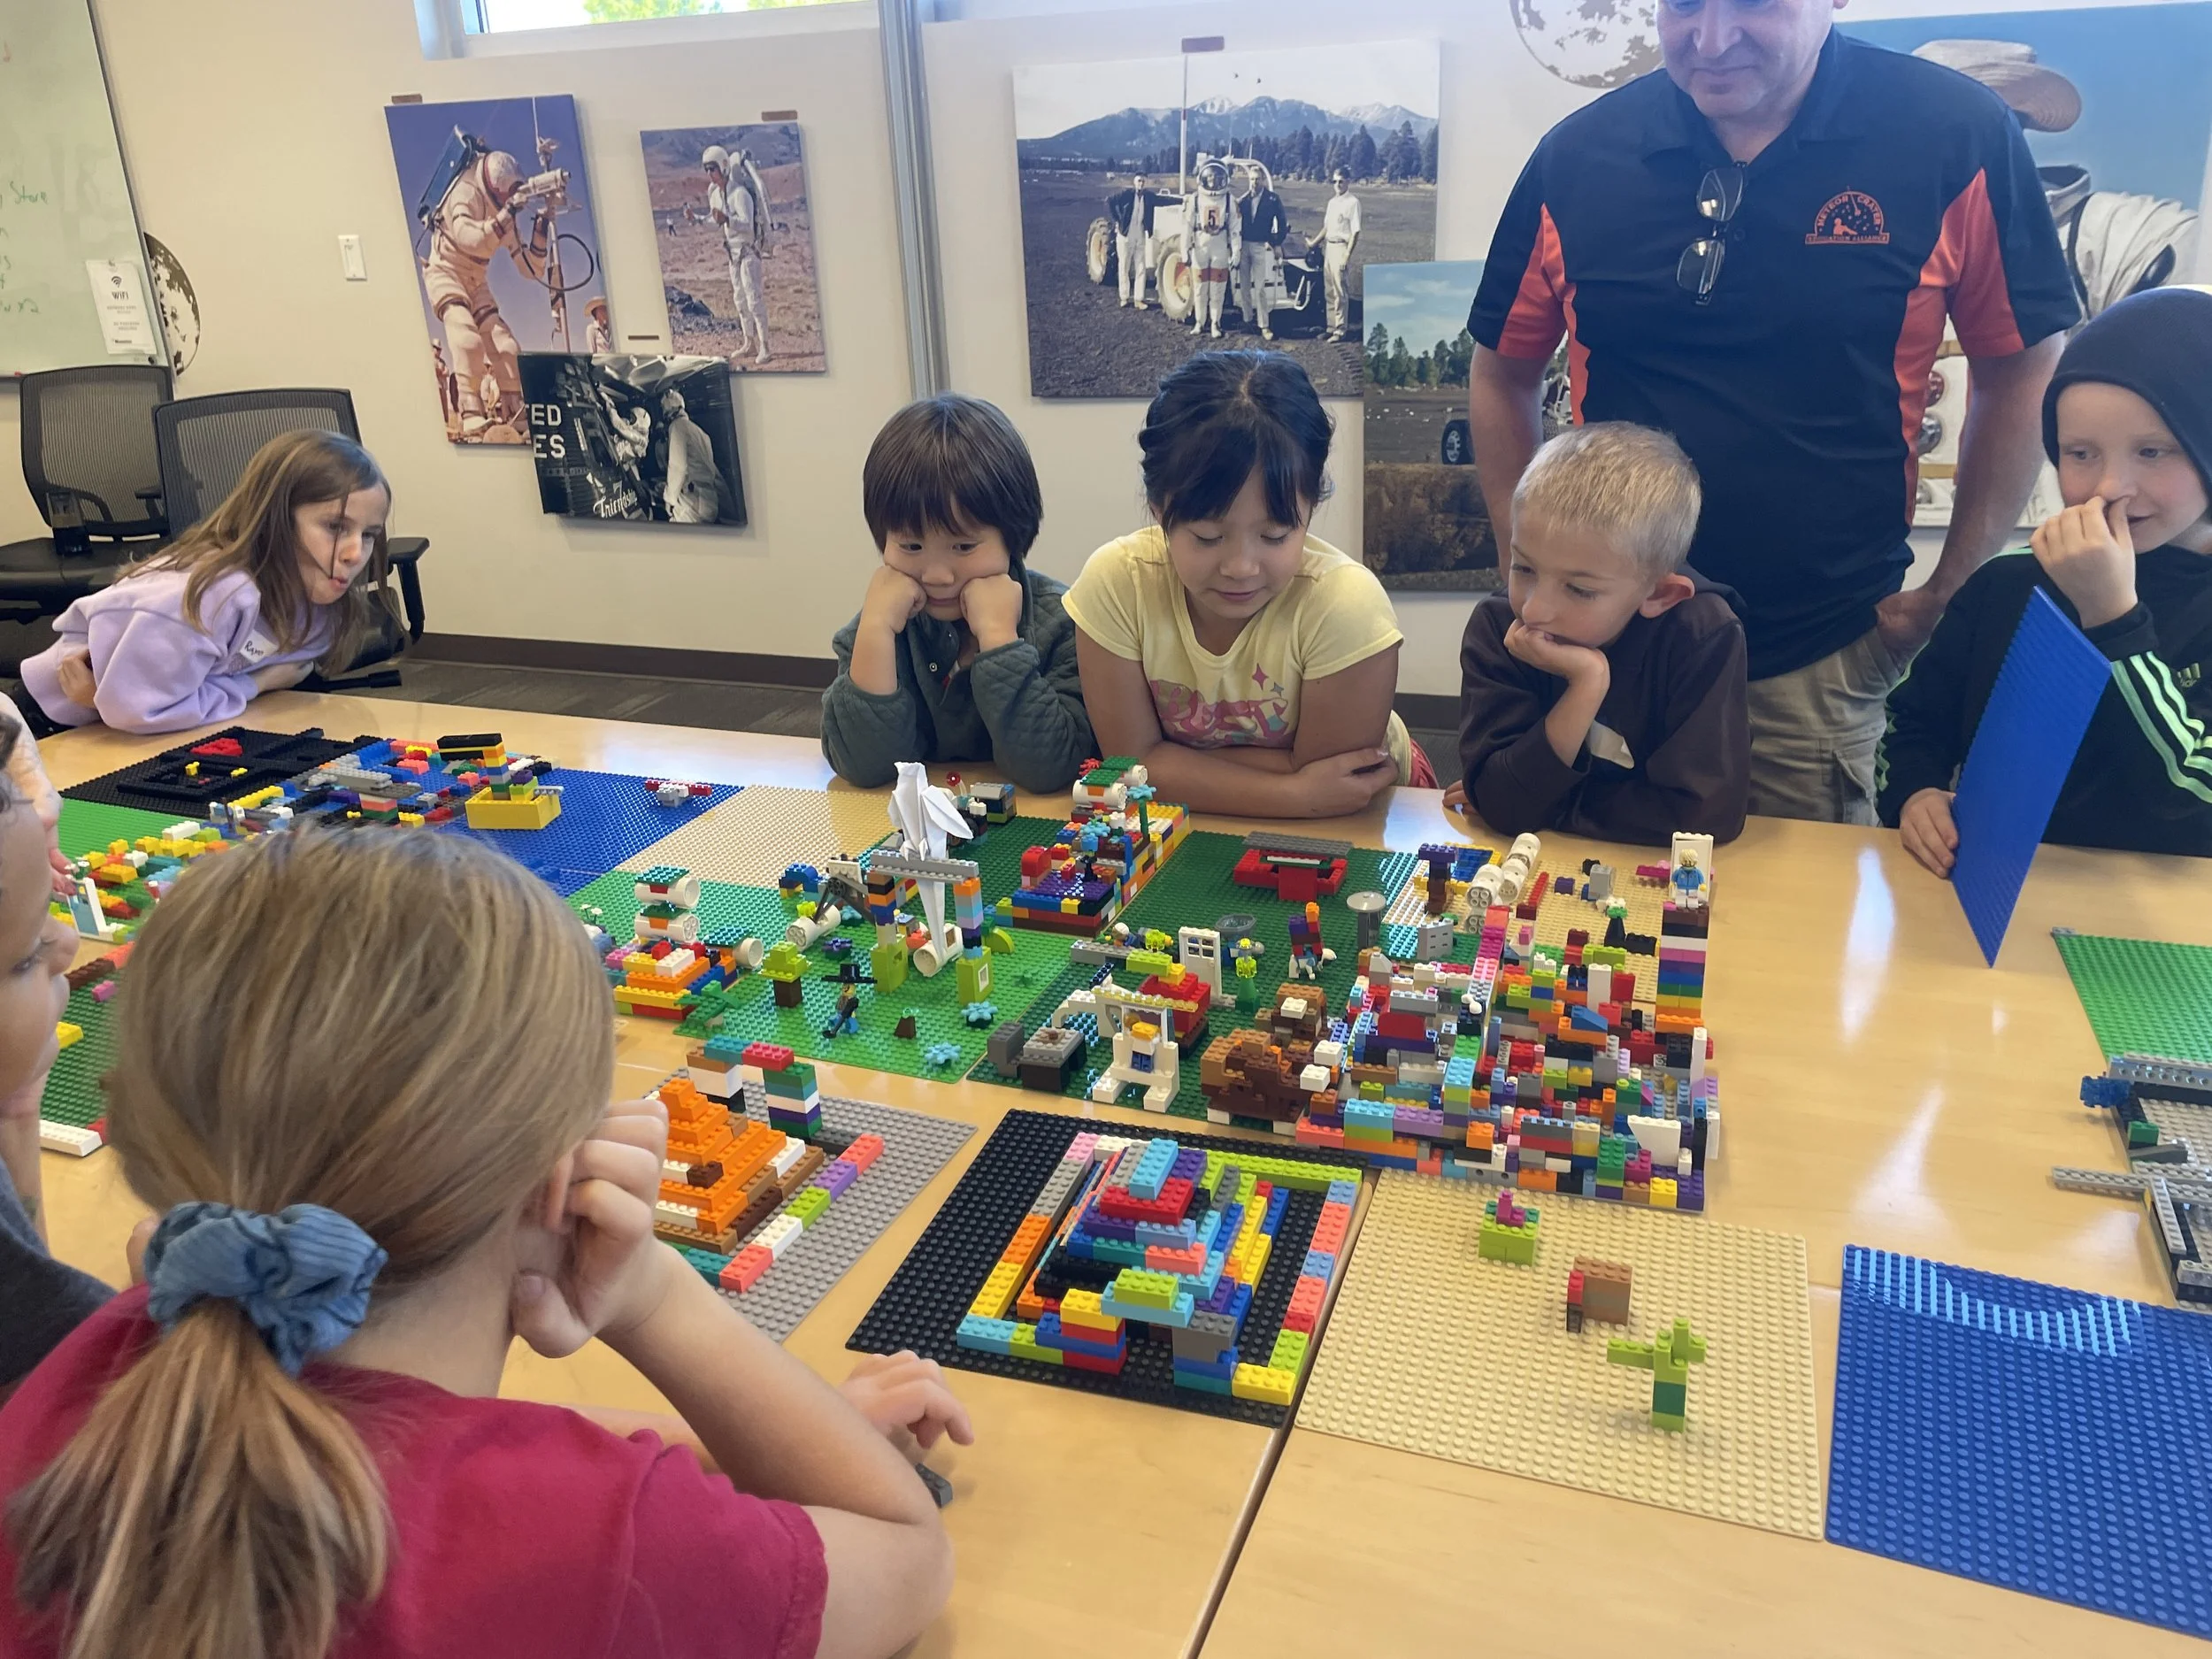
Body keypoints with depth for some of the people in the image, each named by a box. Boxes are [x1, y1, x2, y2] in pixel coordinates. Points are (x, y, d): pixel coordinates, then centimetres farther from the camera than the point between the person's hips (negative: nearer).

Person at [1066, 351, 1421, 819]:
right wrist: (1298, 795, -24)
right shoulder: (1115, 582, -20)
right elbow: (1135, 760, -16)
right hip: (1200, 835, 1)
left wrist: (1178, 760, -20)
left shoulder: (1346, 603, -26)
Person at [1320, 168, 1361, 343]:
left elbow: (1355, 232, -13)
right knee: (1329, 291, 11)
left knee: (1340, 292, -6)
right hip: (1328, 247, 8)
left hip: (1341, 248, -8)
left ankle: (1340, 330, -2)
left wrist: (1347, 256, -19)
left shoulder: (1352, 202, -9)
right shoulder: (1332, 202, 15)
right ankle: (1332, 327, 18)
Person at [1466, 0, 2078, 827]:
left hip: (1829, 661, -1)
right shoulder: (1577, 157, -3)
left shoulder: (1958, 137, -7)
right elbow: (1501, 378, 8)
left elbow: (2022, 372, 2)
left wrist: (1950, 597, -1)